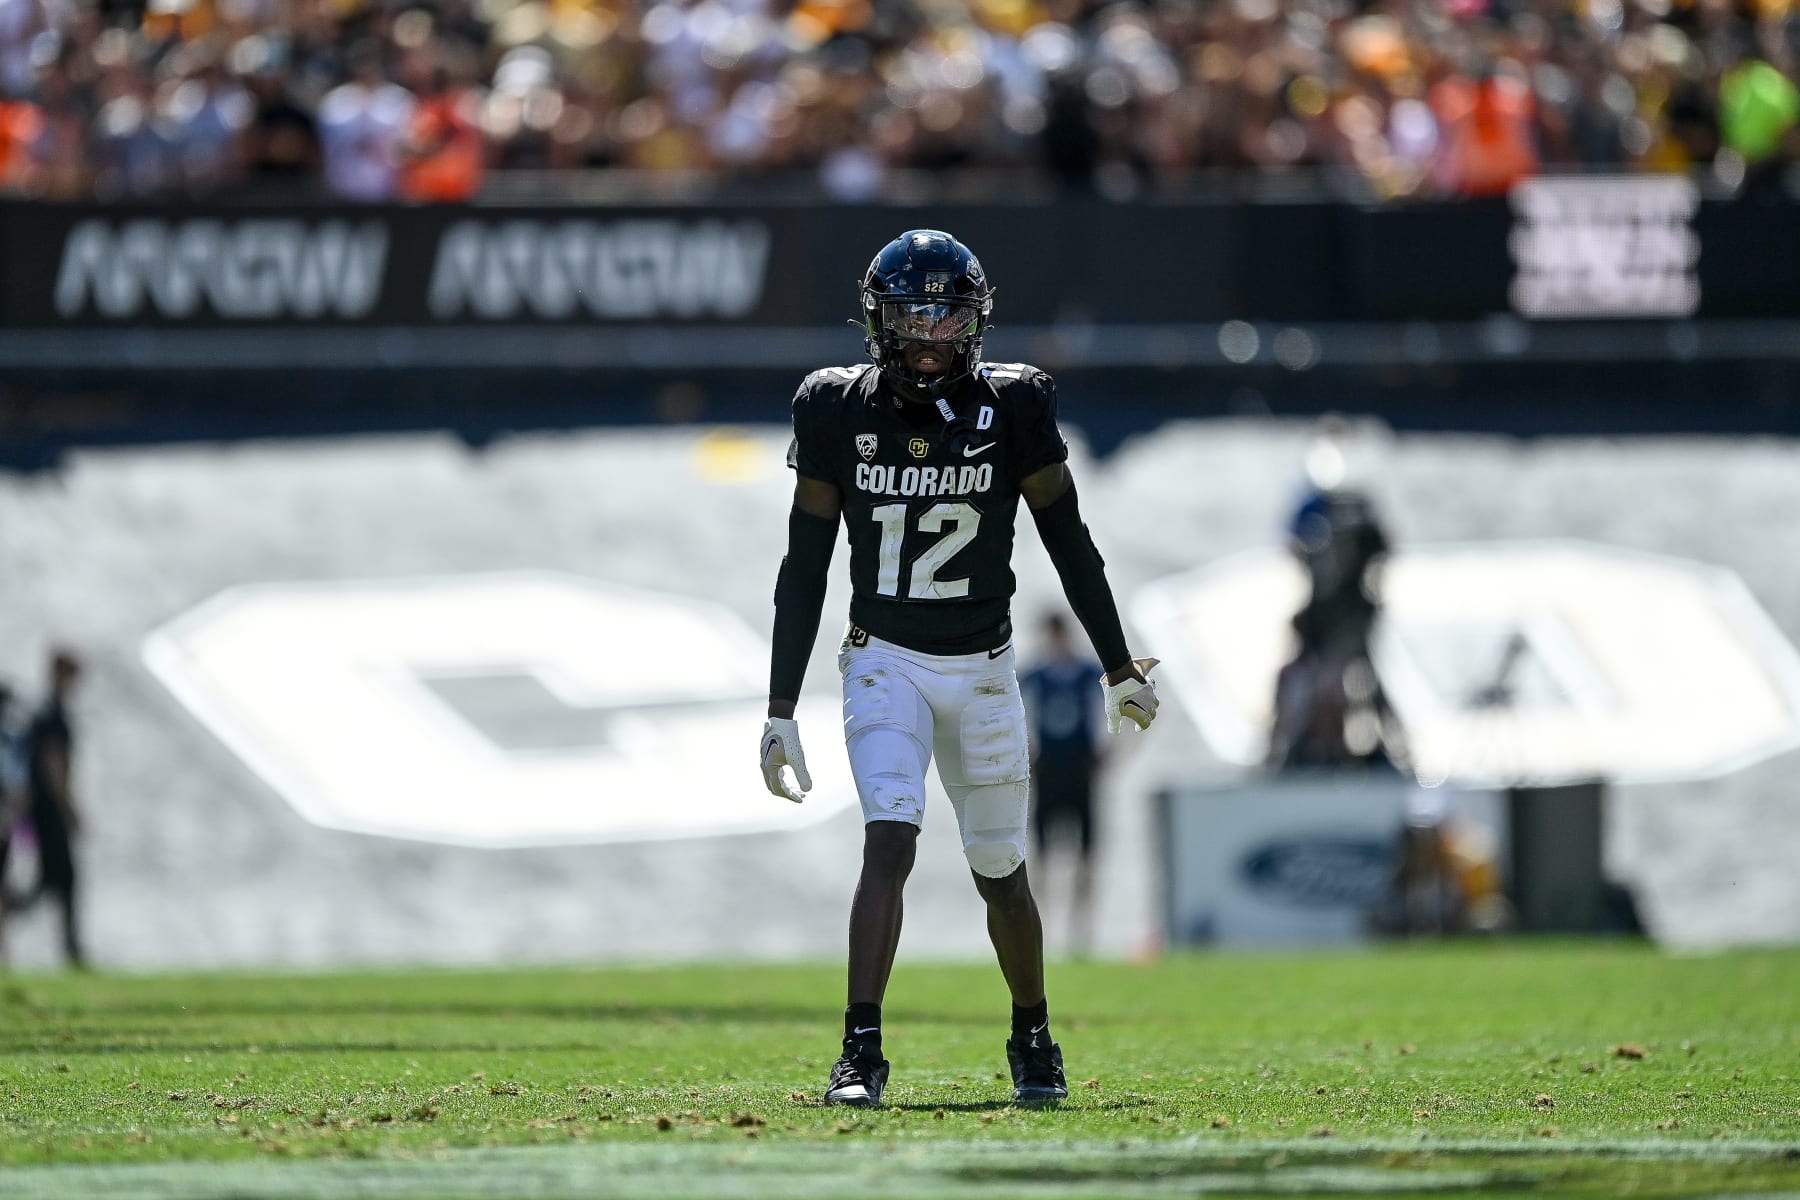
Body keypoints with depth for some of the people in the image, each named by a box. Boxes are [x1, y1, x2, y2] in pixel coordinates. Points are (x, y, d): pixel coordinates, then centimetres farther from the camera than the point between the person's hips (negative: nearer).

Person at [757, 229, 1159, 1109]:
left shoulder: (1011, 408, -7)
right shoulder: (840, 411, -6)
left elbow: (1068, 542, 2)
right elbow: (804, 569, -1)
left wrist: (1119, 669, 8)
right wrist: (780, 710, -1)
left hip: (981, 670, 1)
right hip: (885, 664, -1)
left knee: (999, 870, 9)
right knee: (889, 842, -20)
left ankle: (1033, 1041, 31)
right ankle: (861, 1056, -23)